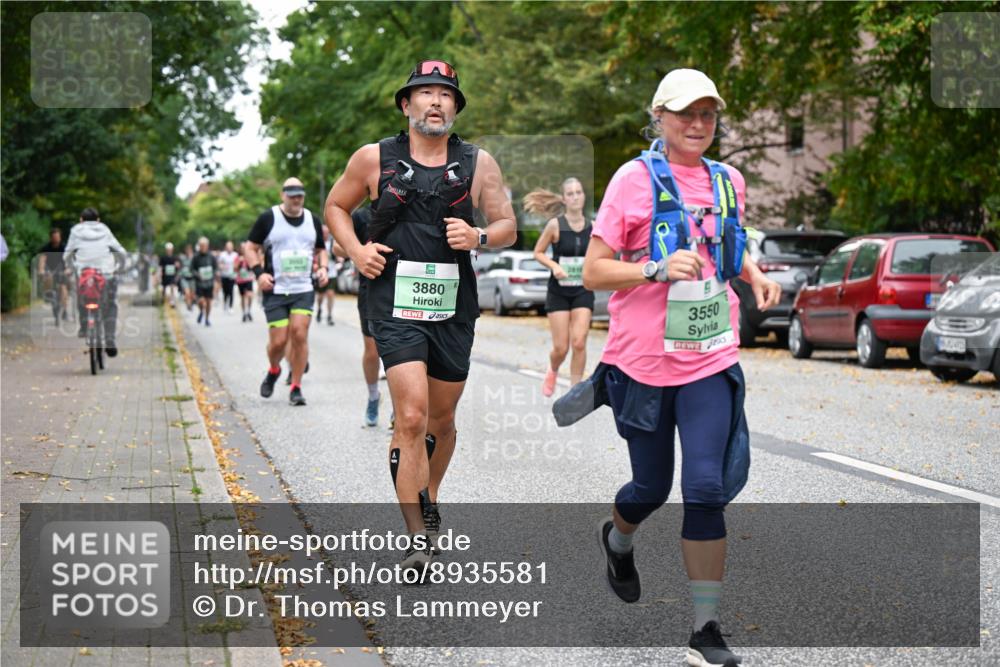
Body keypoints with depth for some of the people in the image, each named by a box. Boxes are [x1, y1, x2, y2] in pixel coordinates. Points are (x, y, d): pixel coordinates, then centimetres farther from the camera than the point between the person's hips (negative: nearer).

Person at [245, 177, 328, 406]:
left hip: (304, 290, 2)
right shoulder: (268, 218, -1)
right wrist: (258, 272, -11)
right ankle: (273, 371, 29)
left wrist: (323, 267, 3)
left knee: (300, 334, -12)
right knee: (278, 340, -5)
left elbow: (321, 250, 23)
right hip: (275, 291, -2)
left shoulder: (313, 220, 10)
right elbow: (251, 247, 4)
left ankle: (296, 388, -1)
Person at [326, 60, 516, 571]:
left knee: (442, 420, 15)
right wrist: (356, 250, -2)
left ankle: (428, 504, 40)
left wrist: (479, 237, -12)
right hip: (395, 304, -3)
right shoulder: (374, 159, 1)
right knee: (411, 418, -16)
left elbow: (507, 226, 10)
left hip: (454, 308, 3)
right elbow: (336, 207, 15)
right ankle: (419, 537, -12)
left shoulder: (478, 164, 5)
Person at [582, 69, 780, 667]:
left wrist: (756, 275, 5)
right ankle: (617, 539, 49)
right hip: (644, 363, -2)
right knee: (652, 487, 12)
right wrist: (658, 268, -23)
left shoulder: (728, 181, 7)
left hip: (711, 363, 2)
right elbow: (594, 271, -8)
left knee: (706, 488, -9)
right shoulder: (635, 179, -7)